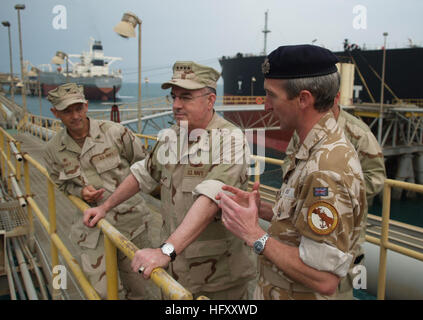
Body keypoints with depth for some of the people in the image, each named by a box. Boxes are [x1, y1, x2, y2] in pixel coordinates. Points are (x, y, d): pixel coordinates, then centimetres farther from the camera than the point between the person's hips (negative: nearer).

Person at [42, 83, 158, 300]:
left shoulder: (114, 132, -9)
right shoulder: (53, 150, 0)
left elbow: (143, 163, 4)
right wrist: (81, 192, -4)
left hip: (131, 223, -1)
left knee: (142, 289, 10)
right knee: (101, 292, 3)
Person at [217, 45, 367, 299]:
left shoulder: (326, 171, -30)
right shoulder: (315, 150, 2)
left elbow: (324, 279, -29)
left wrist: (255, 235, -23)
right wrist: (261, 209, -1)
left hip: (296, 294, -8)